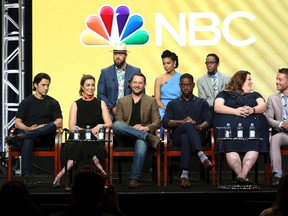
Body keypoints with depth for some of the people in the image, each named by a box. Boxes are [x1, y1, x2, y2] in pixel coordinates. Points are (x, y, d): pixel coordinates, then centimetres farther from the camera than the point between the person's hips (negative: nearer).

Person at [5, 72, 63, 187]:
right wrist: (29, 128, -14)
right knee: (27, 141, -38)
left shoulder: (53, 103, 18)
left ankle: (16, 138, -45)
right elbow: (17, 123, 8)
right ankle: (26, 176, -46)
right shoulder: (26, 102, 17)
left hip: (46, 137, 1)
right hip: (27, 133, 0)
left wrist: (43, 128, -13)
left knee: (52, 126, -34)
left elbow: (59, 123, 4)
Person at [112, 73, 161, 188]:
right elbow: (118, 121, 10)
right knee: (116, 125, -33)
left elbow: (157, 122, 11)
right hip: (125, 138, 1)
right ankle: (149, 137, -35)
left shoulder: (151, 101, 18)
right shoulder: (122, 101, 20)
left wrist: (147, 128, -13)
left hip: (143, 134, -1)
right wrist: (132, 128, -10)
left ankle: (135, 178, -39)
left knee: (141, 144, -39)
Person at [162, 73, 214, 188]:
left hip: (197, 135, 0)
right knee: (188, 126, -39)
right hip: (177, 136, 0)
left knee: (185, 138, -40)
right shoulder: (172, 104, 25)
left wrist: (200, 127, -18)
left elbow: (208, 121, 7)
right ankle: (202, 157, -60)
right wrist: (182, 122, -11)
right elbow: (165, 122, 7)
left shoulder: (202, 103, 24)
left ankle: (184, 175, -58)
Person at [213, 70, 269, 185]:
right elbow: (217, 107, 6)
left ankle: (242, 175, -39)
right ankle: (241, 176, -34)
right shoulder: (225, 94, 24)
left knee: (254, 147, -30)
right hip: (230, 124, -2)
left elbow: (263, 106, 15)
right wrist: (235, 111, -9)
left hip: (252, 124, 2)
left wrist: (253, 110, -8)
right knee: (231, 147, -32)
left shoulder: (254, 94, 33)